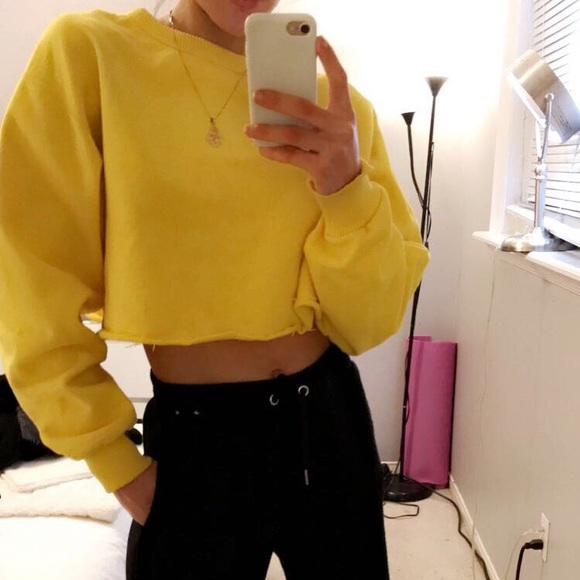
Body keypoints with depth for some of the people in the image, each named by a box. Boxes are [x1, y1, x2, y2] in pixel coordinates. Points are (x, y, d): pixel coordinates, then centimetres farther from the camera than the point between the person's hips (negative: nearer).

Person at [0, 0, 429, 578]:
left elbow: (371, 321, -5)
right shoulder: (88, 52, -10)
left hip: (329, 419, 3)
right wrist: (117, 462, -3)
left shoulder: (337, 106, -3)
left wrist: (347, 191, -22)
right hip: (192, 439, -2)